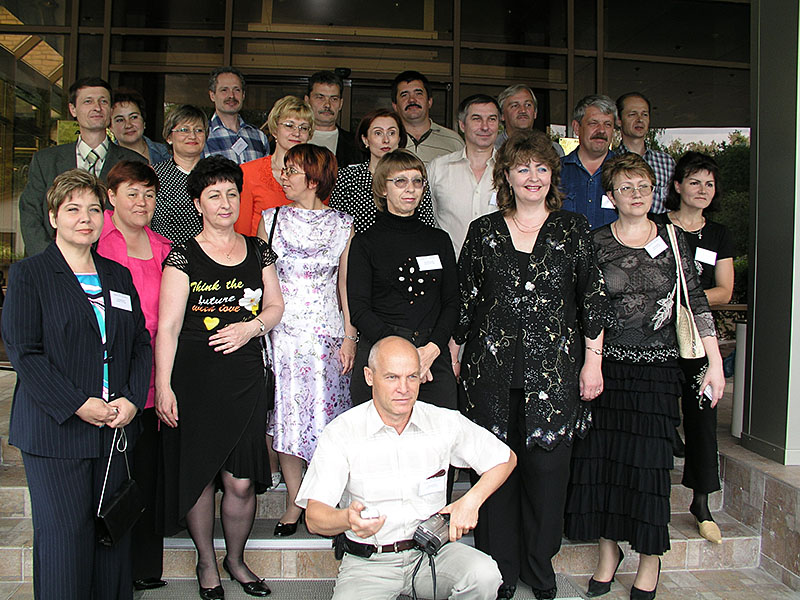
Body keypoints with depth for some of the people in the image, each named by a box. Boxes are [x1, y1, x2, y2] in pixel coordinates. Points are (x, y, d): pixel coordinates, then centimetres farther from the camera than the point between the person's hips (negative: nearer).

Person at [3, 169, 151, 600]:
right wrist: (78, 405, -16)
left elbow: (140, 343, 11)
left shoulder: (118, 275, 14)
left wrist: (132, 399, -5)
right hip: (55, 430, -4)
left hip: (117, 427, 4)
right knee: (64, 532, 0)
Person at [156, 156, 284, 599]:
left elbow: (275, 306, 14)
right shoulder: (183, 256, -1)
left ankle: (236, 559, 29)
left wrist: (252, 327, -7)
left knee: (242, 481, 4)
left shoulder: (257, 250, 11)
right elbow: (168, 327, -6)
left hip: (245, 376, 3)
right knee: (199, 474, 8)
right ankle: (206, 563, 30)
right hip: (195, 376, -2)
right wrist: (163, 386, -12)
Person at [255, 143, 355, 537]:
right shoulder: (271, 219, 7)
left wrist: (349, 336, -1)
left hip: (327, 333, -1)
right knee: (287, 415, 4)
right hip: (282, 331, 1)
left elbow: (345, 284, 5)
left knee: (325, 416, 1)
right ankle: (294, 503, 17)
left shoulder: (342, 225, 5)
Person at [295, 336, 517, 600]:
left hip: (432, 551, 2)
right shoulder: (341, 432, -7)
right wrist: (348, 519, -35)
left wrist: (471, 500, -4)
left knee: (484, 575, -26)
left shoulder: (445, 422, 0)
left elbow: (506, 459, 12)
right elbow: (314, 517, -13)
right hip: (368, 562, -2)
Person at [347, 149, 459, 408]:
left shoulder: (440, 240, 13)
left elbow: (451, 303, 9)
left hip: (434, 360, 3)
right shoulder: (365, 243, 3)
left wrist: (432, 349, -8)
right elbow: (359, 311, -4)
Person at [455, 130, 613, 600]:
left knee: (547, 465, 3)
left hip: (553, 367, 0)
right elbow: (464, 298, 10)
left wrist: (593, 360, 0)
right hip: (492, 367, 1)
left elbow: (593, 299, 4)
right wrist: (456, 353, 8)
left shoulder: (573, 230, 6)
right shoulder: (483, 231, 8)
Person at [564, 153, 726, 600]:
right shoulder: (596, 242, 1)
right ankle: (609, 548, 22)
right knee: (601, 454, 3)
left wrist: (716, 361, 1)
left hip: (658, 365, 0)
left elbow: (695, 301, 5)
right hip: (607, 361, 0)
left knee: (649, 458, 1)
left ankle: (651, 556, 19)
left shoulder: (673, 239, 6)